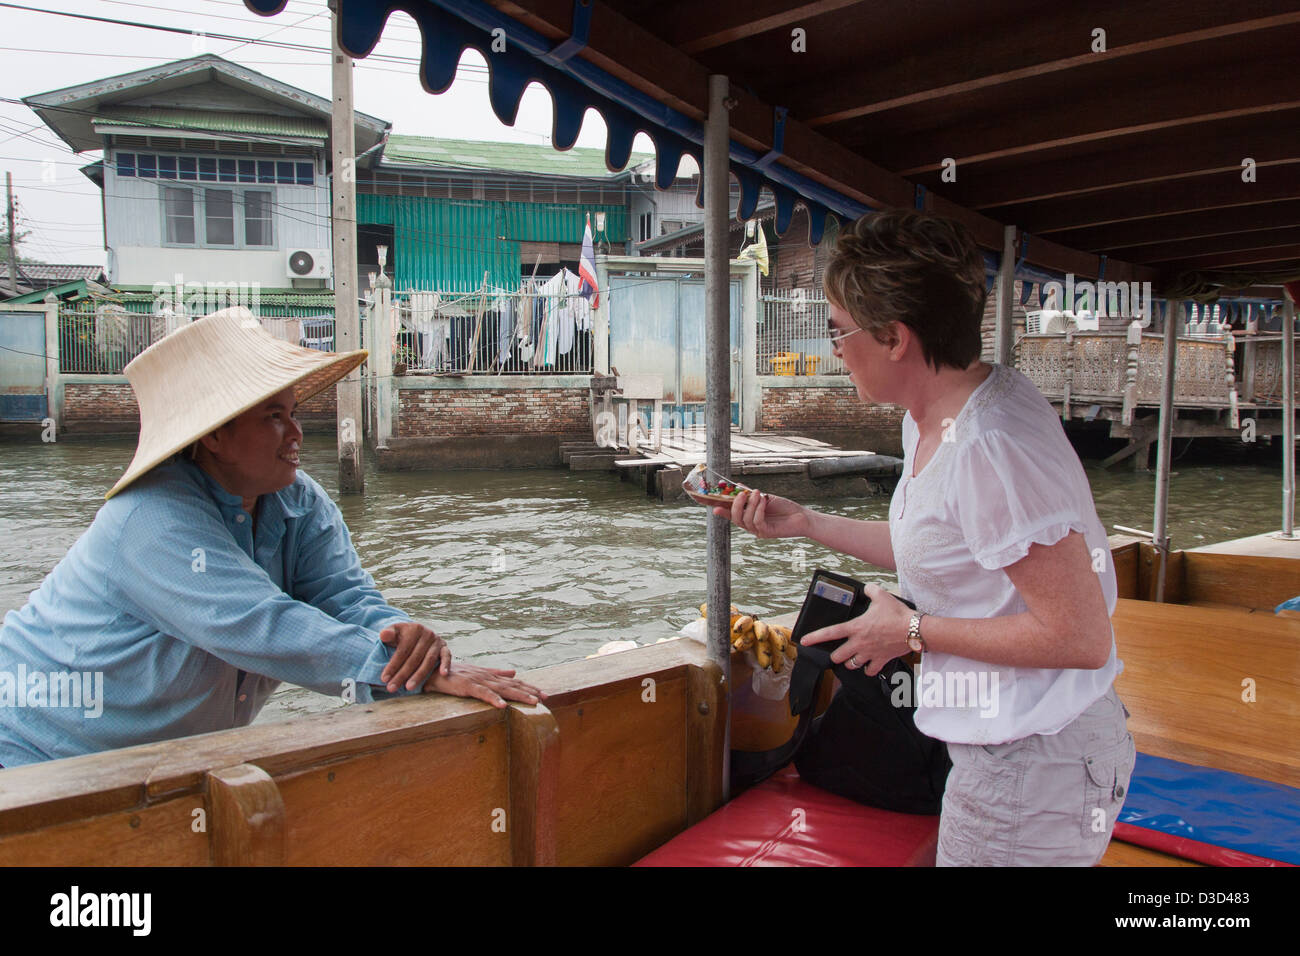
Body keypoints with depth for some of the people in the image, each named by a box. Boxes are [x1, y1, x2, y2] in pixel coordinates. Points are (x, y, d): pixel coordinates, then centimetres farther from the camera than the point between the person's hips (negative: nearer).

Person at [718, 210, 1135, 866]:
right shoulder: (932, 418, 4)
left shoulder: (991, 449, -28)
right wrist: (803, 523, 13)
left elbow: (1078, 636, -26)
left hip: (1029, 763, -9)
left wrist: (911, 631, -17)